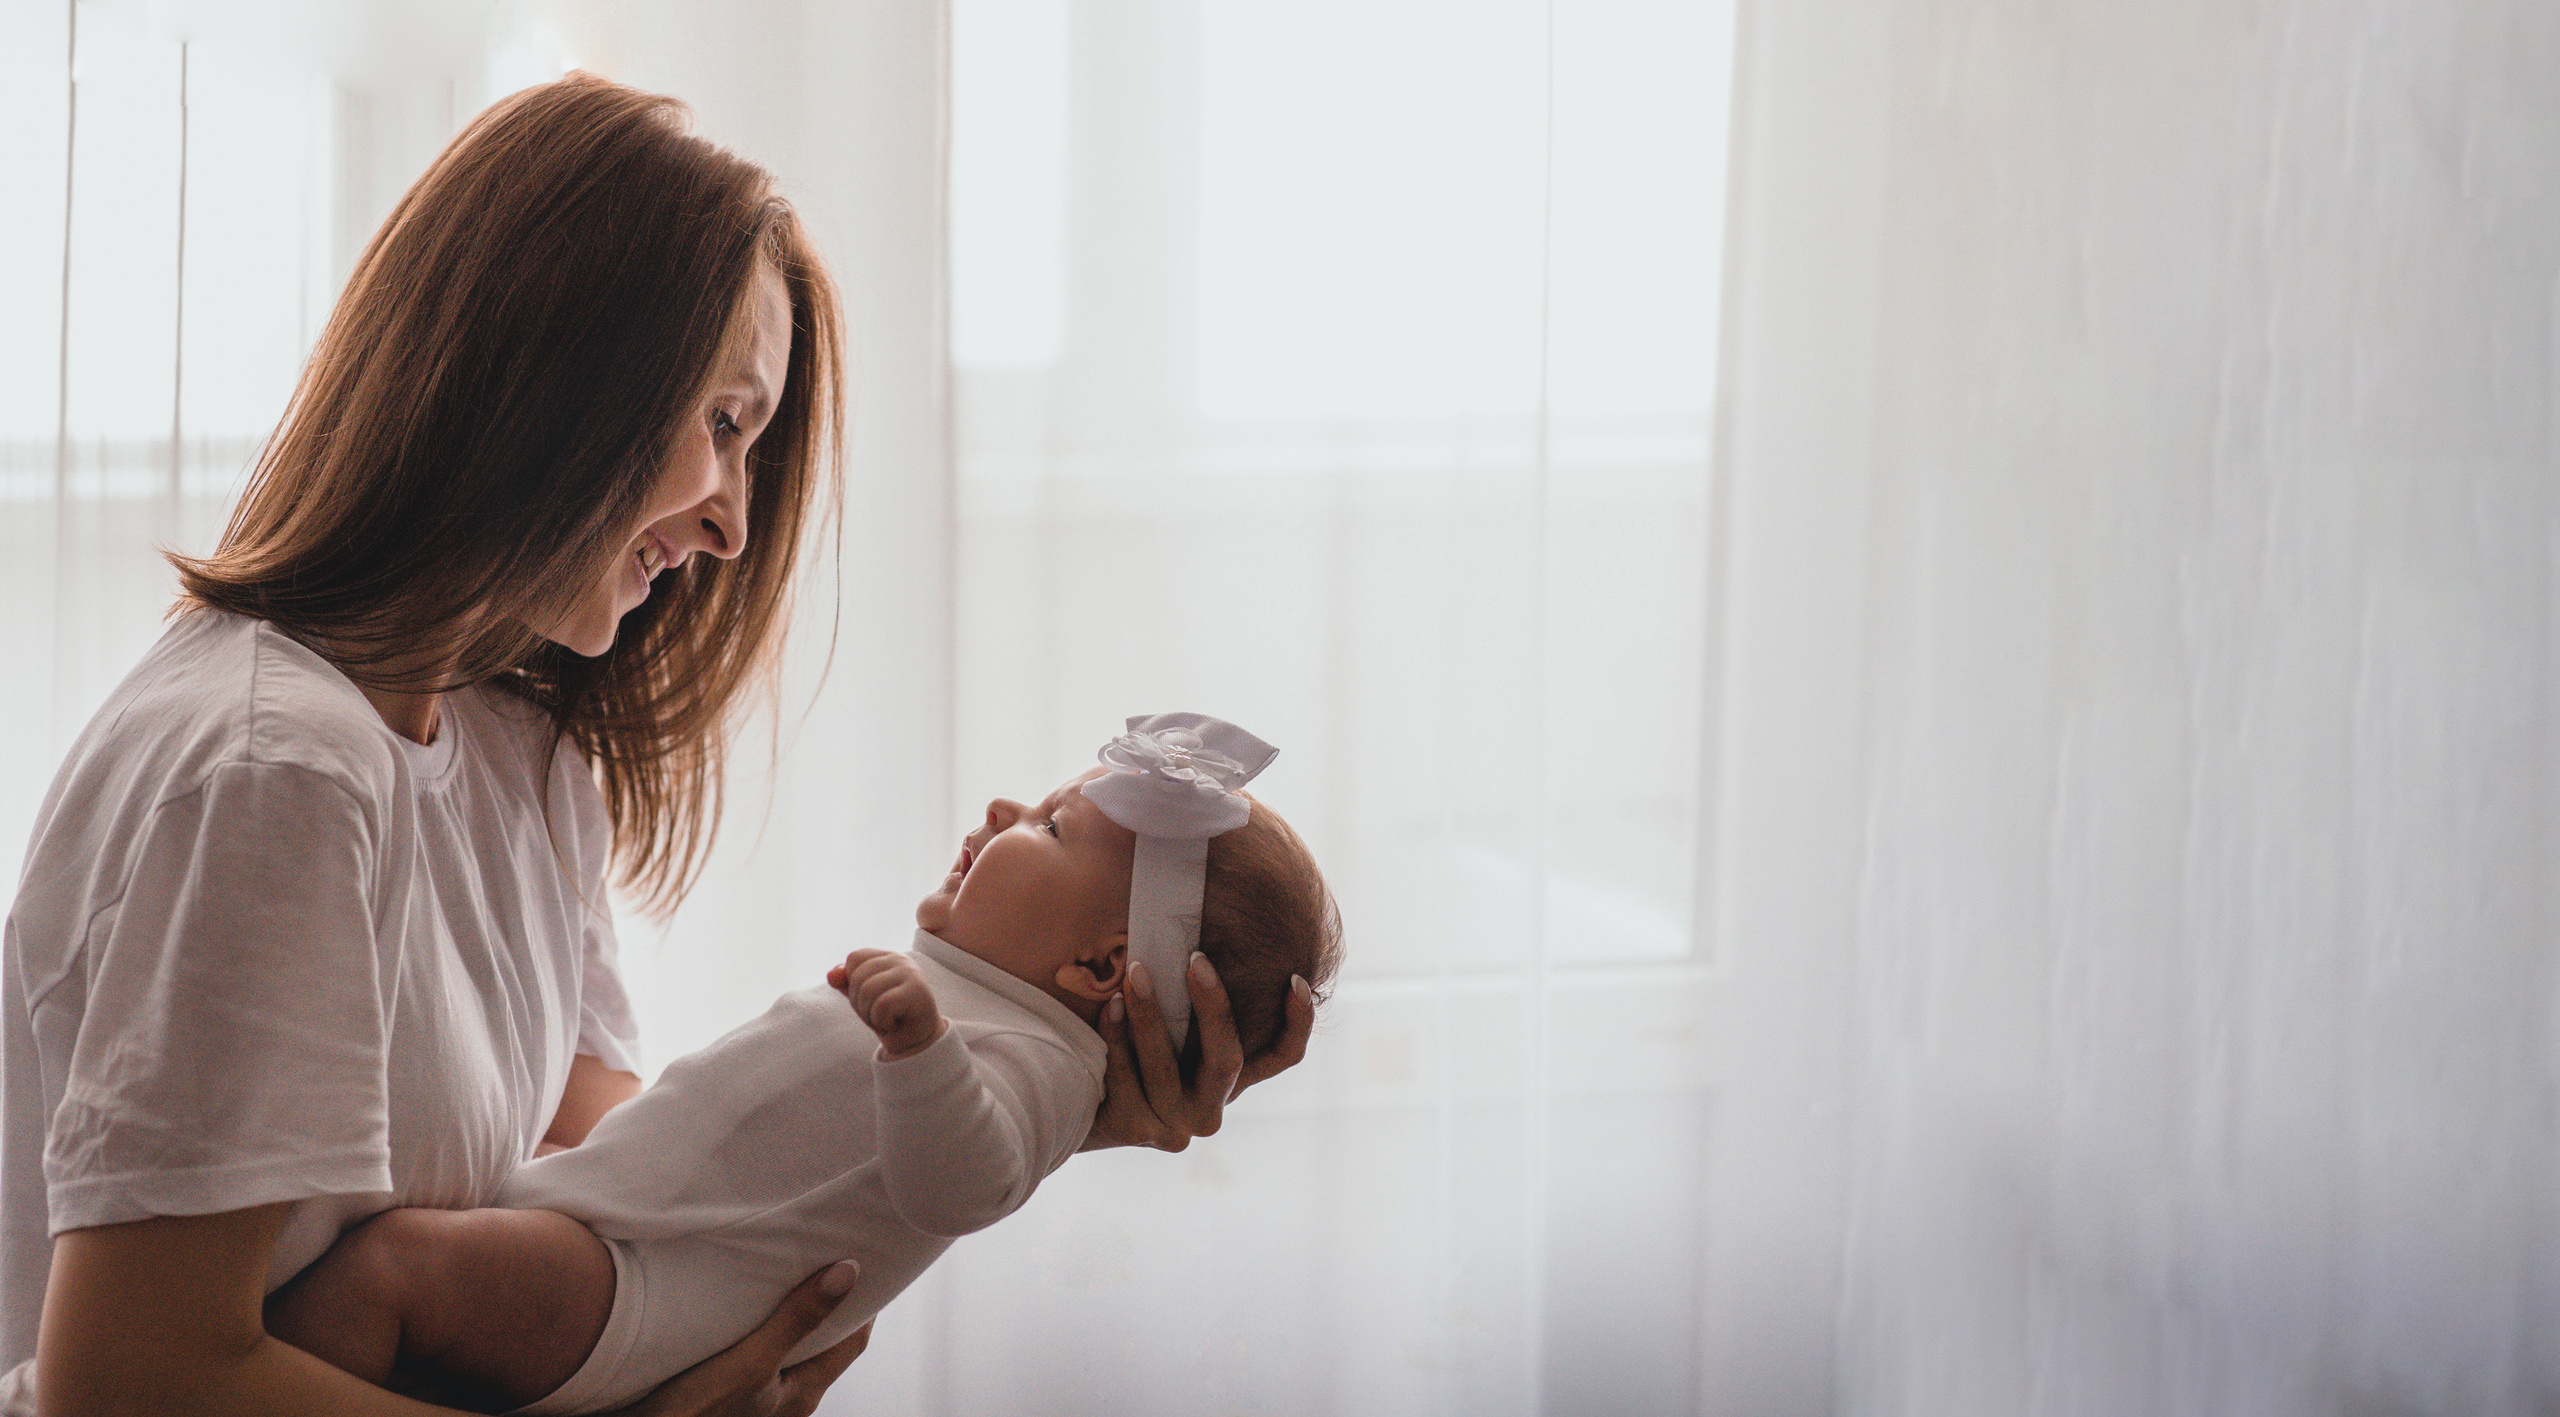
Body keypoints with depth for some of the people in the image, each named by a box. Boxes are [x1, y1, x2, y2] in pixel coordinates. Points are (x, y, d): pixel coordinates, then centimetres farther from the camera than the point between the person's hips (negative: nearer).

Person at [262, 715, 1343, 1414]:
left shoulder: (1029, 1061, -15)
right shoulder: (964, 998, 18)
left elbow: (958, 1187, -36)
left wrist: (920, 1041, -49)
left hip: (637, 1294, -11)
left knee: (390, 1260, -27)